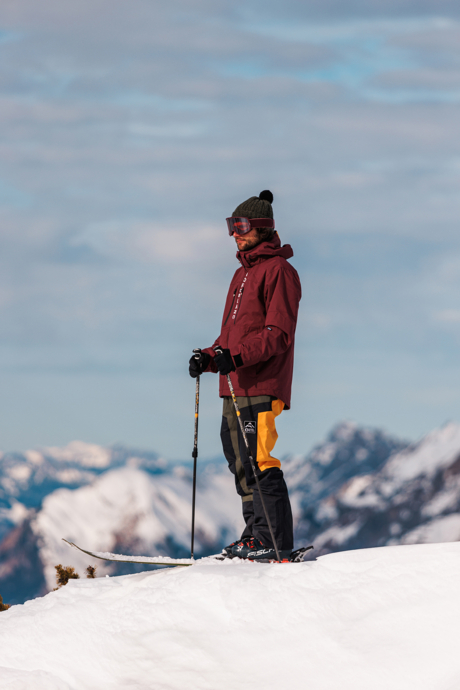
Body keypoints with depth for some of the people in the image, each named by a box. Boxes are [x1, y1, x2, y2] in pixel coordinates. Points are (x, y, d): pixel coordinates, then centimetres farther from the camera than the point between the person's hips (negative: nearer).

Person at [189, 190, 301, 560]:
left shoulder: (278, 271, -7)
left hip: (262, 386, -10)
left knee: (258, 461, -12)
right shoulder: (243, 274, 22)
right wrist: (210, 357, 10)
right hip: (235, 388, 10)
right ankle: (255, 534, 17)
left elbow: (278, 334, -15)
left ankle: (275, 541, -11)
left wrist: (236, 356, -25)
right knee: (240, 462, 11)